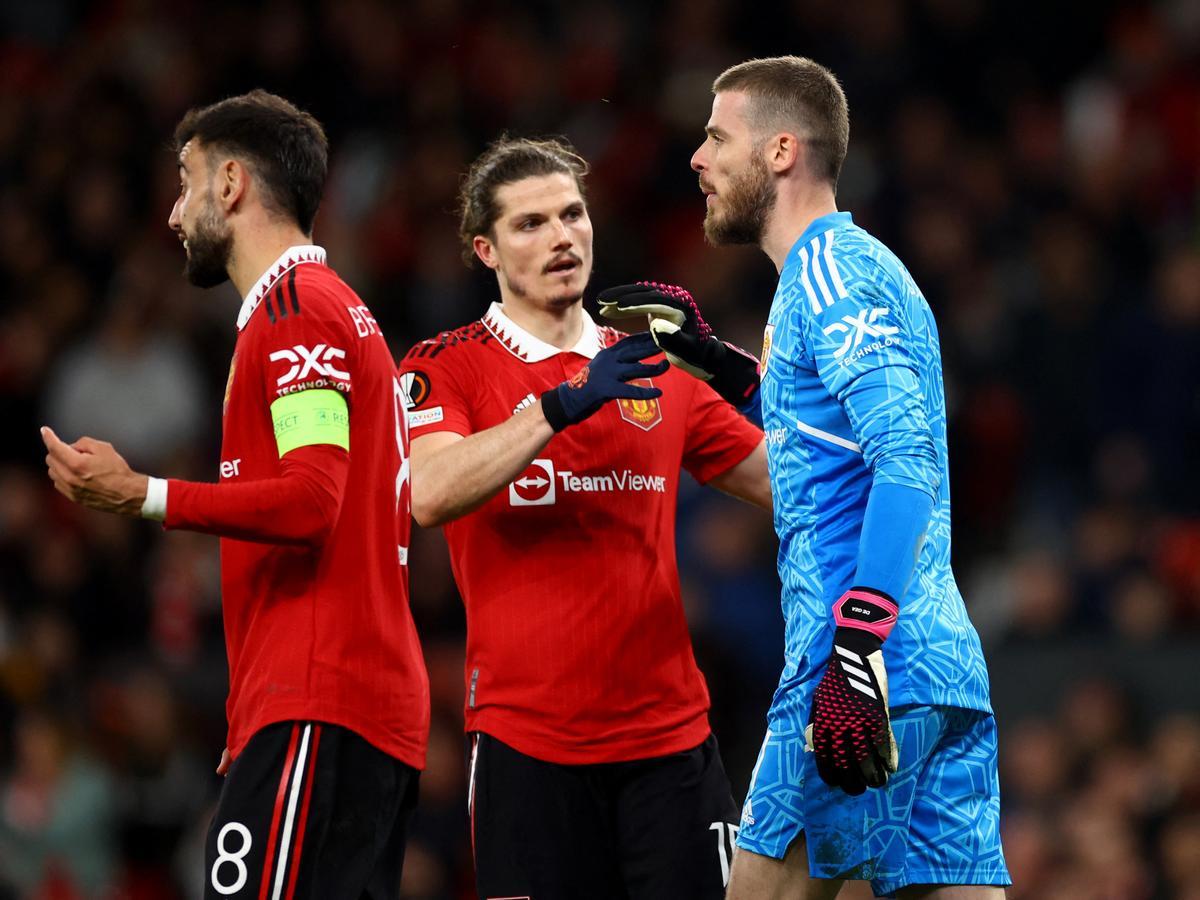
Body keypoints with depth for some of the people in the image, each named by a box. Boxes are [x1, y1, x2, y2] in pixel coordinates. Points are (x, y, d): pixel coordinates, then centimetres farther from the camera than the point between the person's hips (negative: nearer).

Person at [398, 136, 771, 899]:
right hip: (527, 742, -3)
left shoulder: (657, 370, 14)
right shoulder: (444, 368, 2)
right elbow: (430, 495, -17)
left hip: (670, 737, 3)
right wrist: (566, 402, -23)